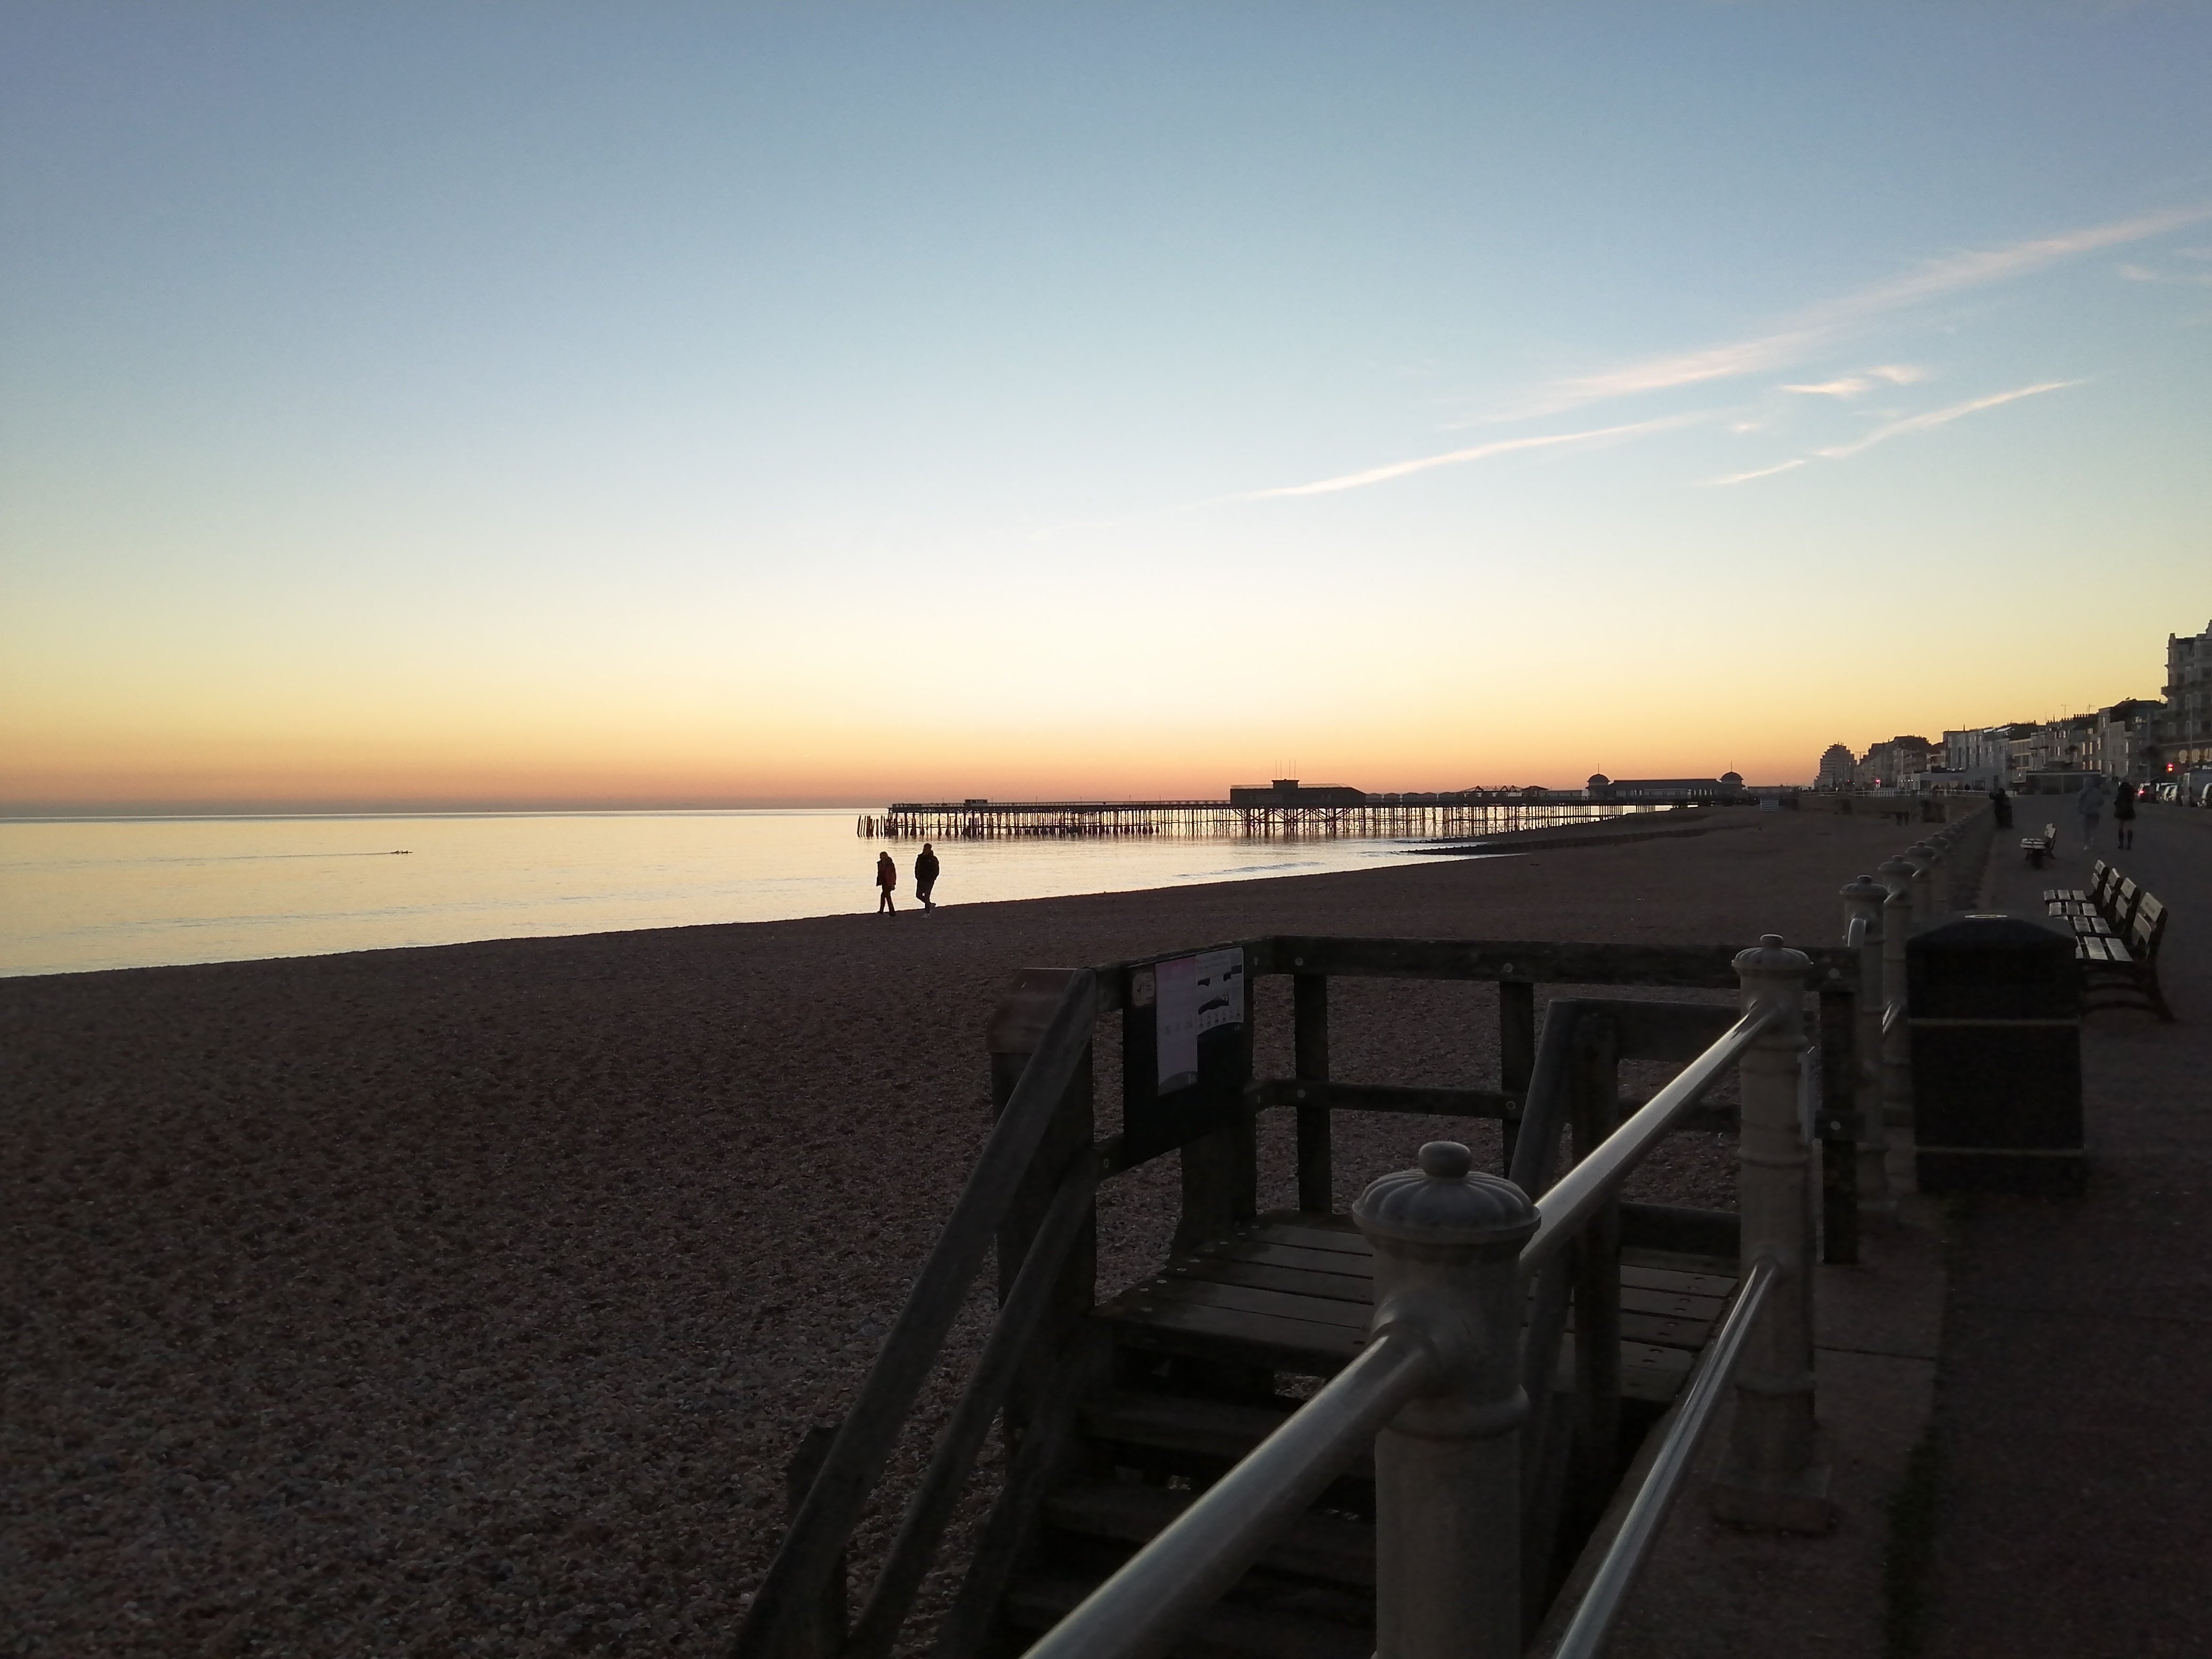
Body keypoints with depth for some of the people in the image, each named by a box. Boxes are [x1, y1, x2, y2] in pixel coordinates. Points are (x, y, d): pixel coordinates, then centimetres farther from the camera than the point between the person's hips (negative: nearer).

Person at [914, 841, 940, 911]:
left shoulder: (933, 859, -7)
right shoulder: (920, 857, 7)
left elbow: (936, 871, -5)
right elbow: (917, 868, 16)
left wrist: (932, 878, -14)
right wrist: (917, 876, 3)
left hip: (929, 880, -6)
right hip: (921, 879, 6)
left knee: (927, 896, -7)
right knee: (918, 895, 4)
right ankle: (930, 904, 25)